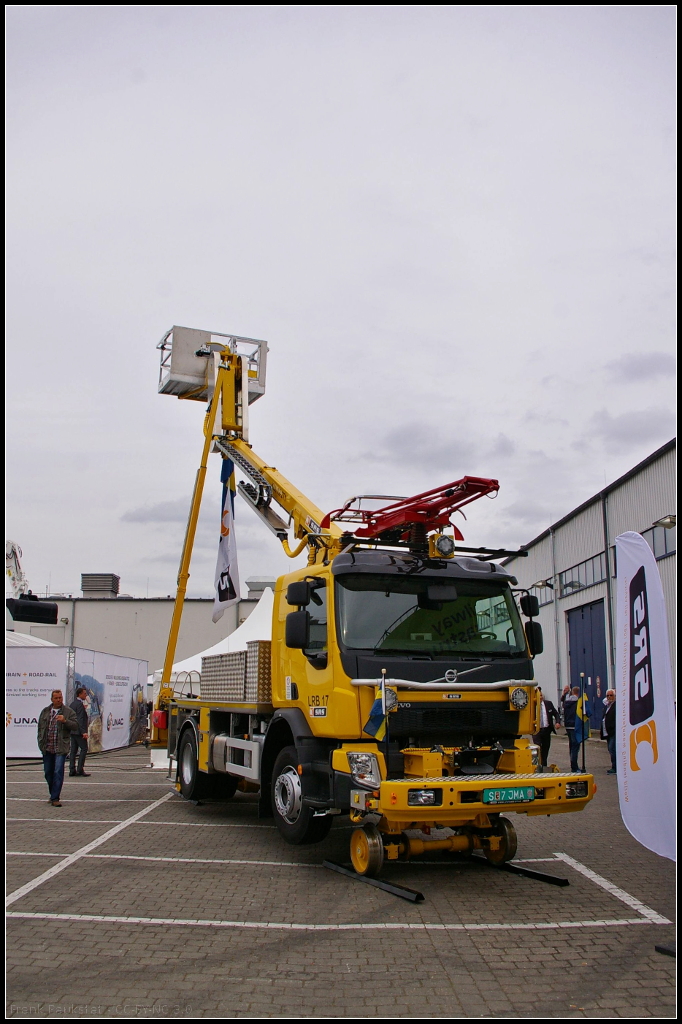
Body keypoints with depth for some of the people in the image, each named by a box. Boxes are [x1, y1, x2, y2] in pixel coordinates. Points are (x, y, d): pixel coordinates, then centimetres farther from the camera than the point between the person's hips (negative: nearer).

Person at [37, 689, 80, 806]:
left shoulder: (68, 712, 1)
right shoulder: (45, 711, 11)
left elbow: (75, 726, -5)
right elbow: (40, 727, 17)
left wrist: (65, 721, -21)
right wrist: (41, 742, 9)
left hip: (60, 748, -4)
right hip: (47, 748, 4)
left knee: (58, 772, -11)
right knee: (48, 773, 11)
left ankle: (55, 798, -8)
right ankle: (53, 794, 28)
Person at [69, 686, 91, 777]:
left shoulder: (72, 704, 13)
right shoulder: (80, 704, -15)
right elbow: (80, 719, -22)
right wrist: (83, 732, -25)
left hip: (72, 731, 9)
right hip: (79, 731, -9)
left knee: (73, 750, 10)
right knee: (84, 749, -4)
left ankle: (72, 770, 10)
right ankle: (80, 769, -7)